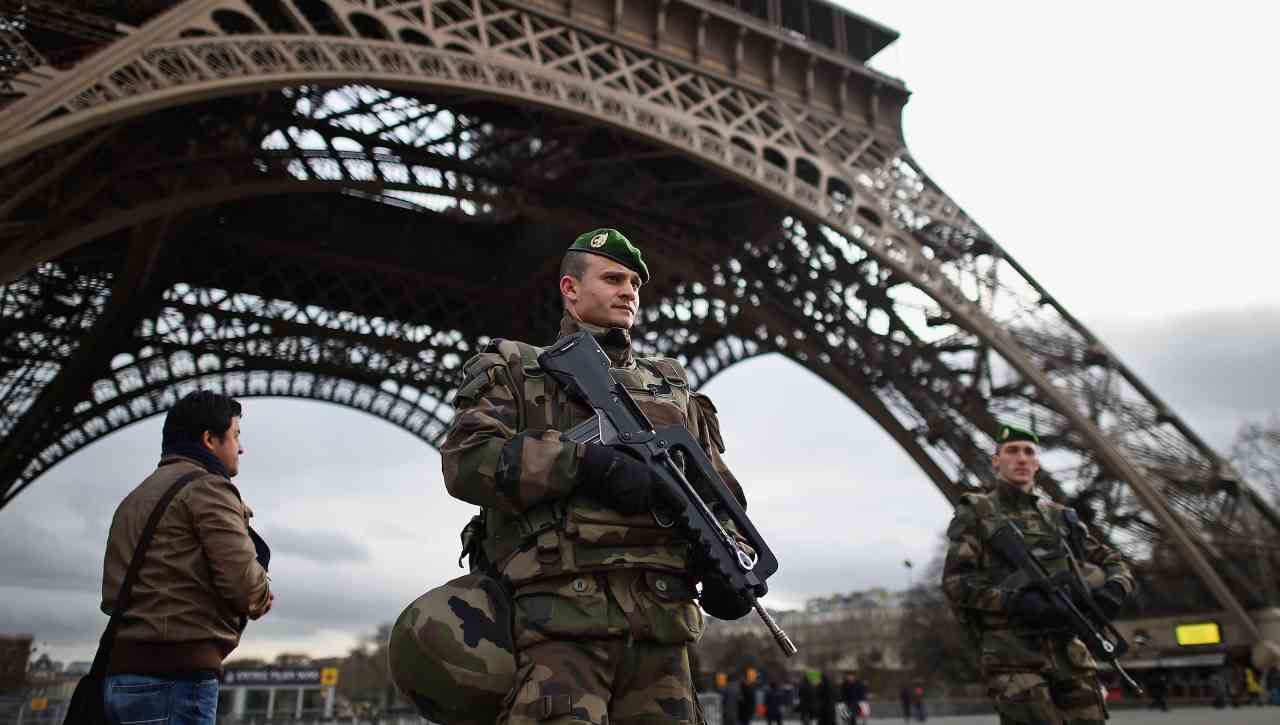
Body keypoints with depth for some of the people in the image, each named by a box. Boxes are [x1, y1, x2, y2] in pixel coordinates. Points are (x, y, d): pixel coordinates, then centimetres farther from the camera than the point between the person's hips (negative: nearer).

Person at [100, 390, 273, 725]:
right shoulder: (207, 485, -6)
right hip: (178, 675, -9)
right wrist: (261, 598, 6)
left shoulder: (135, 498, 22)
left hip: (121, 672, 9)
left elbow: (113, 595, 19)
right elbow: (242, 579, -18)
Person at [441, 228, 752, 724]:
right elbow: (466, 460, -4)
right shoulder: (514, 369, 13)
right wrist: (588, 463, -15)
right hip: (560, 624, -4)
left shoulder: (673, 386, 25)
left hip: (661, 629, 5)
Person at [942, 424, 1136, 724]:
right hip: (1013, 655, -5)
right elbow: (955, 580, -4)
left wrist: (1114, 590, -2)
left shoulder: (1060, 516, 21)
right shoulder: (975, 513, 6)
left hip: (1071, 651, 5)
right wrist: (1016, 601, -18)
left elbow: (1114, 563, 22)